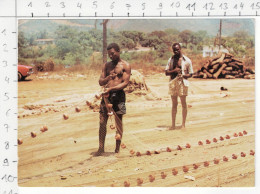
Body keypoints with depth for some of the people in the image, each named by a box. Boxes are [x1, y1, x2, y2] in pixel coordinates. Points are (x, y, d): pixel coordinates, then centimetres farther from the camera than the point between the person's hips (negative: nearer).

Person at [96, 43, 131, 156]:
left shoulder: (125, 66, 0)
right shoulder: (107, 65, 15)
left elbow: (125, 83, -9)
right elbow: (100, 82, 12)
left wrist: (111, 88, -19)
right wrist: (108, 78, -9)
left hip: (118, 94, -4)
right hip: (106, 95, 4)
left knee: (118, 122, 2)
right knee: (102, 122, 2)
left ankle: (117, 148, 11)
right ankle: (101, 148, 9)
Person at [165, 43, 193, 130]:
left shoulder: (187, 60, 0)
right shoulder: (171, 60, 9)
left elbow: (190, 74, 2)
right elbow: (166, 72, 7)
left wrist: (184, 75, -19)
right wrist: (174, 71, -13)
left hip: (182, 83, -3)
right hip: (173, 83, 3)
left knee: (183, 104, 3)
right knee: (174, 104, 8)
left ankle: (183, 124, 10)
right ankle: (173, 125, 13)